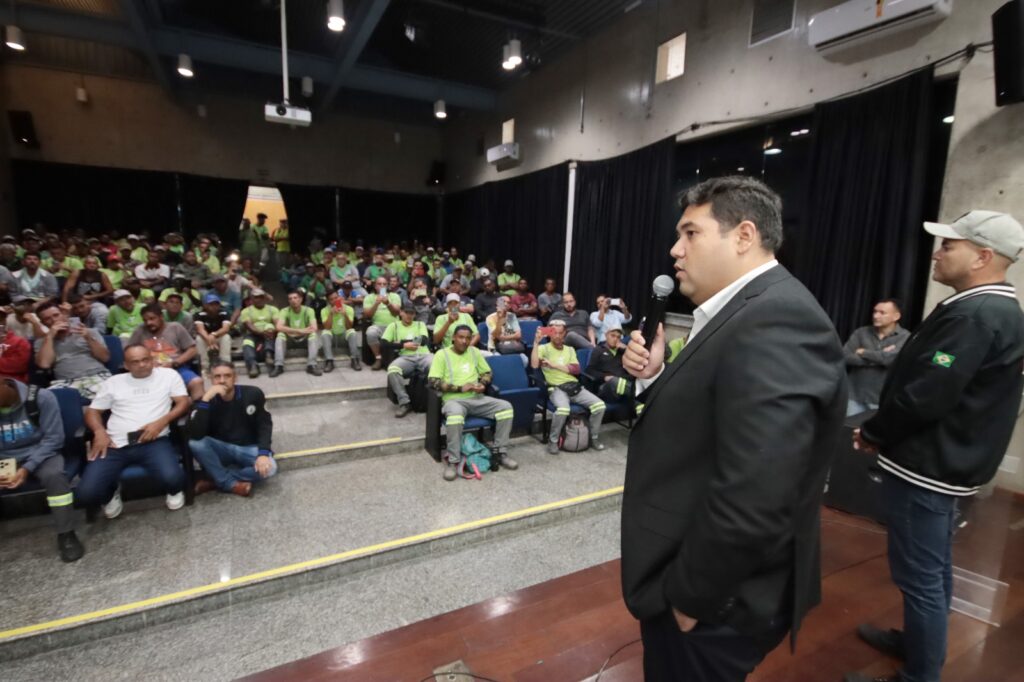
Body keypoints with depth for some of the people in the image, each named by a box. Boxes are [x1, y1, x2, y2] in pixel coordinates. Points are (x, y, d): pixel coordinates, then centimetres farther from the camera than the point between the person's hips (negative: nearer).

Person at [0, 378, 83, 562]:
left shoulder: (41, 397, -15)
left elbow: (53, 438, -12)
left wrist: (27, 468, -23)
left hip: (40, 454, -3)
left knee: (54, 475, -34)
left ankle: (66, 535, -23)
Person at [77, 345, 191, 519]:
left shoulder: (169, 375, 11)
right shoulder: (113, 382, 19)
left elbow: (183, 403, 4)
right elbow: (92, 411, 20)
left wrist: (161, 422, -12)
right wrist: (99, 432, -2)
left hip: (154, 442, -3)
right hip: (115, 446, 3)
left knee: (172, 478, -31)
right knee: (87, 494, -18)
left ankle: (175, 491, 10)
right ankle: (112, 492, 21)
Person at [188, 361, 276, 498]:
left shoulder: (253, 394, -8)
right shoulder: (206, 401, -9)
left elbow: (265, 425, -8)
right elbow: (195, 436, -25)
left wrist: (263, 453, -25)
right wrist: (206, 399, -32)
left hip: (249, 448, -1)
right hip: (221, 449, 1)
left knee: (268, 468, -31)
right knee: (194, 443, -30)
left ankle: (216, 480, -13)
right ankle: (232, 484, -18)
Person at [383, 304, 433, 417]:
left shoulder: (420, 324, 23)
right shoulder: (394, 325, 19)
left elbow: (424, 340, 3)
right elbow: (384, 343, 5)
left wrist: (401, 342, -2)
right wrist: (404, 345, -7)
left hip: (424, 356, 1)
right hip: (405, 357, 0)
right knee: (392, 370, -35)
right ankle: (404, 403, -23)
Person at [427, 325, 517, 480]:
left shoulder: (474, 352, 14)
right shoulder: (442, 354, -1)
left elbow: (487, 372, 20)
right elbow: (433, 381, -9)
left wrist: (482, 384, -4)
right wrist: (460, 388, -16)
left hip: (477, 398, 5)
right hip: (454, 399, -5)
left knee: (506, 407, -15)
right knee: (455, 414, -41)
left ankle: (500, 452, -5)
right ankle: (453, 461, -26)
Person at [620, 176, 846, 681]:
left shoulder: (774, 322, -27)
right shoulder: (743, 313, 7)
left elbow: (751, 504, -33)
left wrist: (688, 596, -19)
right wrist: (657, 376, -6)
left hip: (714, 605, -9)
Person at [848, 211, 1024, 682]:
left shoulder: (972, 315, -22)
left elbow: (924, 396, -27)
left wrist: (873, 434, -10)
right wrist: (884, 434, 9)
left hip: (926, 466, -11)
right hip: (949, 462, 11)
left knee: (919, 576, 3)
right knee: (934, 568, 23)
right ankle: (921, 642, 41)